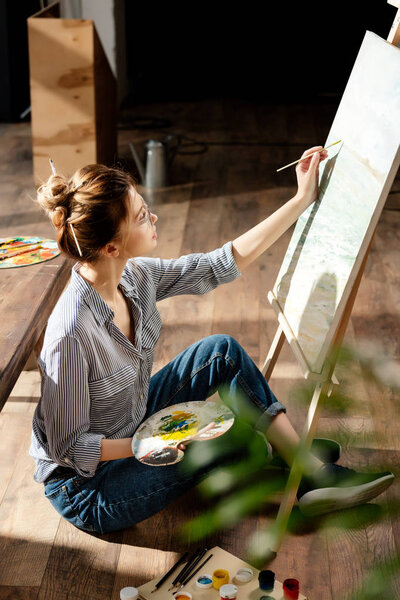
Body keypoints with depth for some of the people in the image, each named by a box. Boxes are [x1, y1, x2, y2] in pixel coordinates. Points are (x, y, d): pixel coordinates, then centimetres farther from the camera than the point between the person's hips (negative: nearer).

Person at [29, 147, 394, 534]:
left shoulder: (134, 276, -12)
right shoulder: (71, 333, -34)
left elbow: (223, 263, -4)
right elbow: (67, 447, -24)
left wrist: (302, 200, -3)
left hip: (131, 433, 8)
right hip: (85, 487, -8)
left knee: (222, 350, -3)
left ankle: (316, 473, 3)